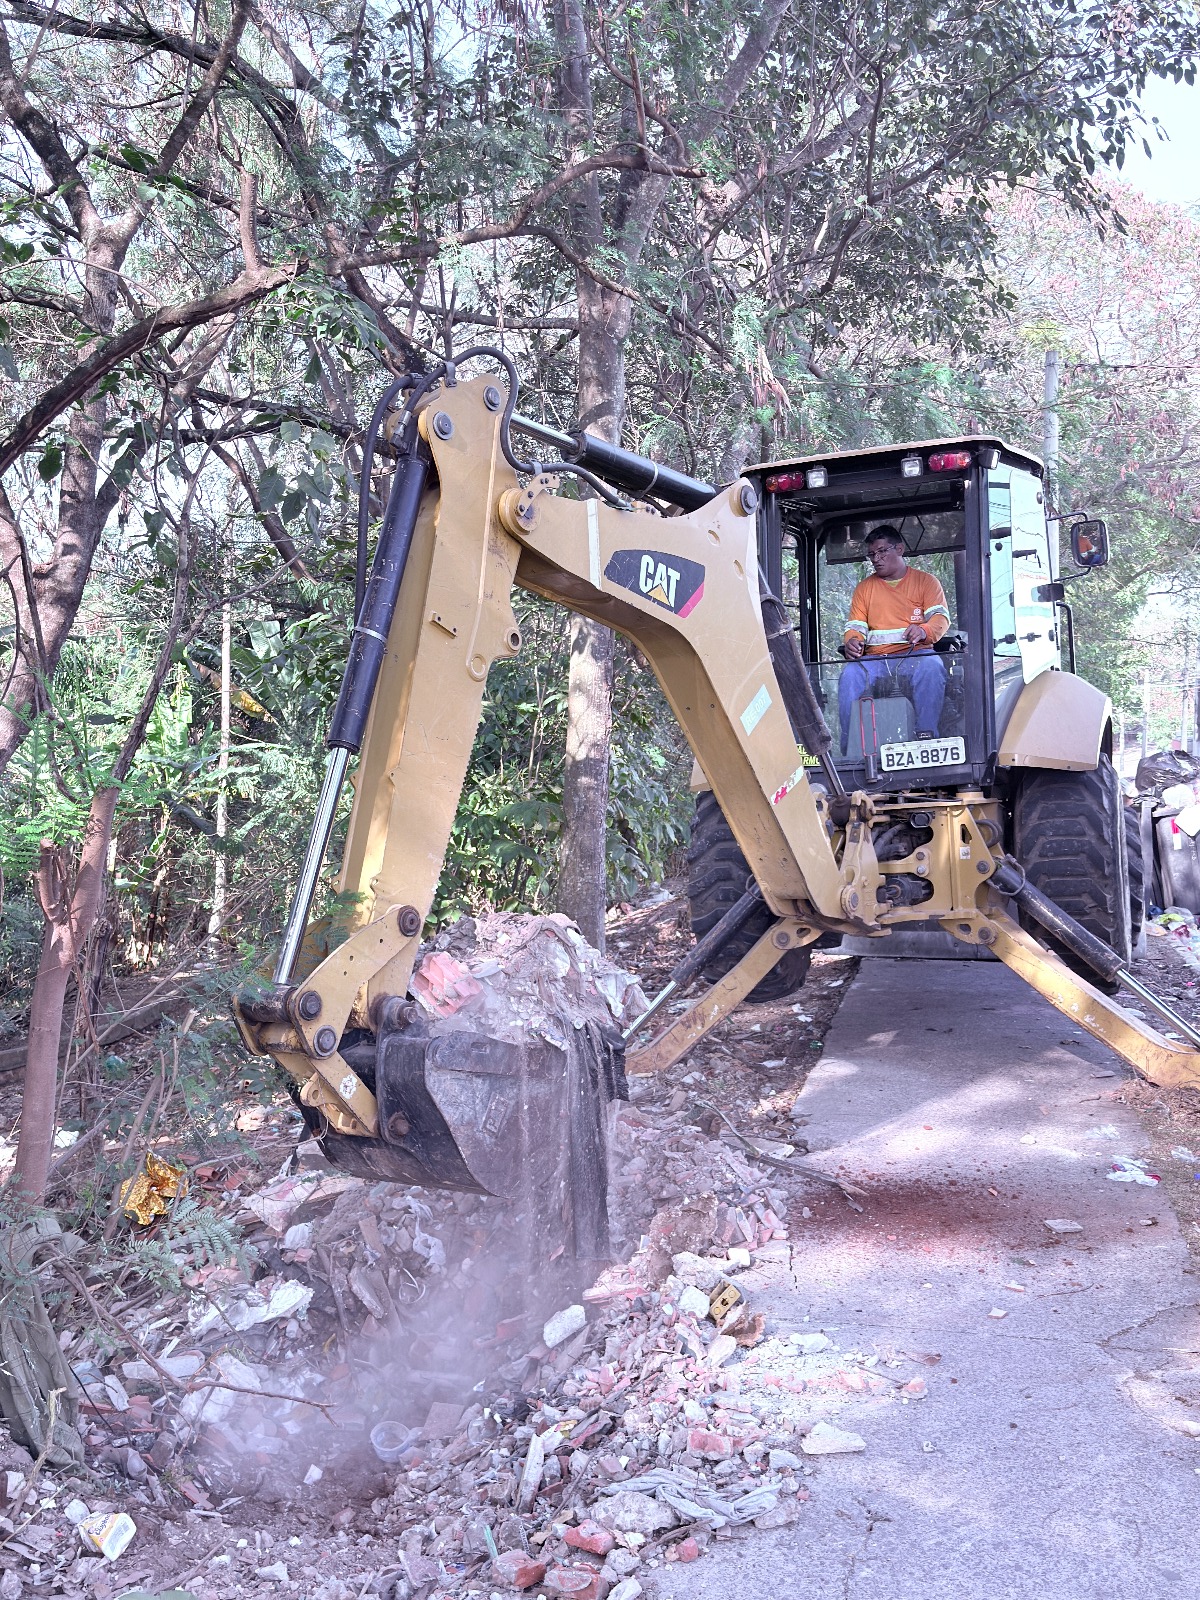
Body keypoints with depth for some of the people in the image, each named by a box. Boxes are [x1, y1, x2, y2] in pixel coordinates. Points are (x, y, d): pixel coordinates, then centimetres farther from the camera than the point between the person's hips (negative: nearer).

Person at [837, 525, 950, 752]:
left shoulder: (925, 580, 13)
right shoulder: (865, 588, 21)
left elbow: (941, 617, -1)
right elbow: (856, 626, 13)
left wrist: (924, 630, -25)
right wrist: (852, 642, -13)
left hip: (915, 654, -2)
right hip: (875, 659, 2)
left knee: (931, 667, -37)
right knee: (850, 676, -30)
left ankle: (926, 736, -37)